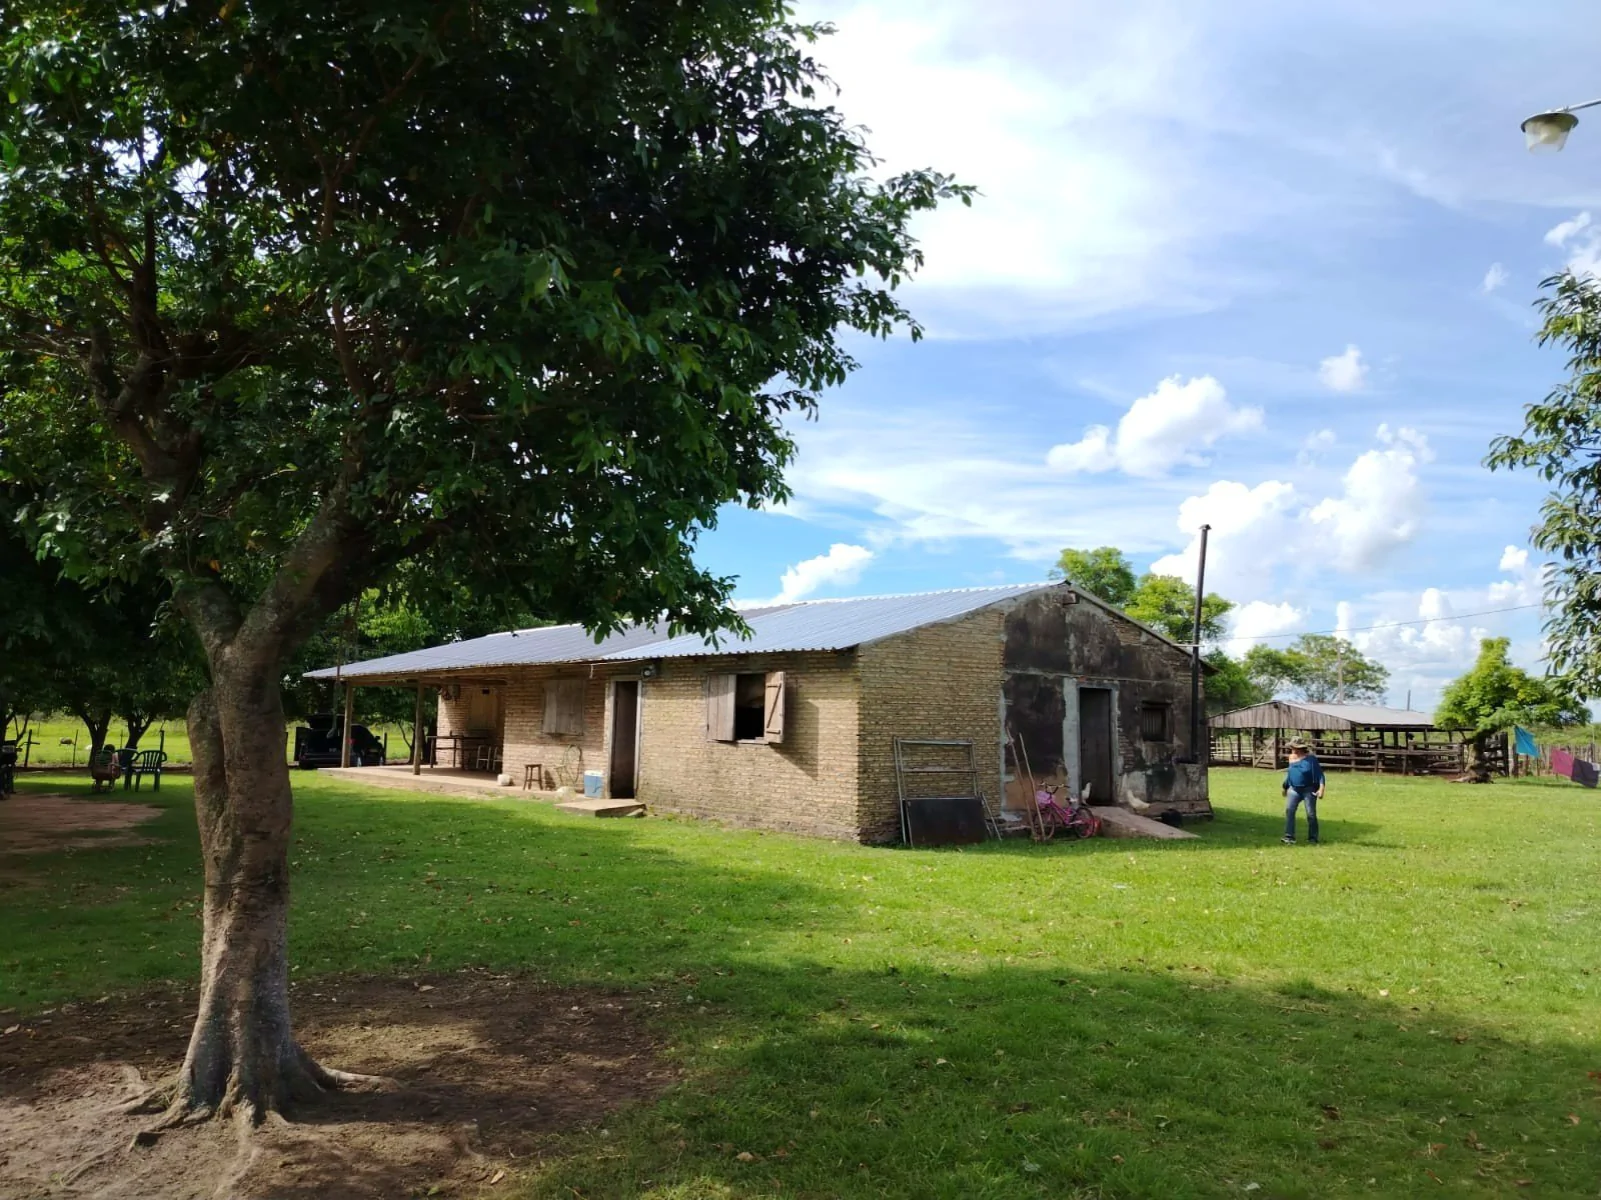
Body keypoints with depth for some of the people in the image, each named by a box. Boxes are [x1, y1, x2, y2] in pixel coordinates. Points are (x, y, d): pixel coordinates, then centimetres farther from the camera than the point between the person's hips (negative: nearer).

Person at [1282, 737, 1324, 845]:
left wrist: (1321, 789, -21)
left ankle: (1313, 838, 15)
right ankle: (1289, 837, -11)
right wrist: (1285, 787, 28)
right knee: (1289, 810, -11)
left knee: (1311, 814, 2)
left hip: (1309, 790, -5)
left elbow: (1319, 774, -10)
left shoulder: (1310, 758, -9)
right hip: (1294, 789, 5)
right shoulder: (1292, 758, 8)